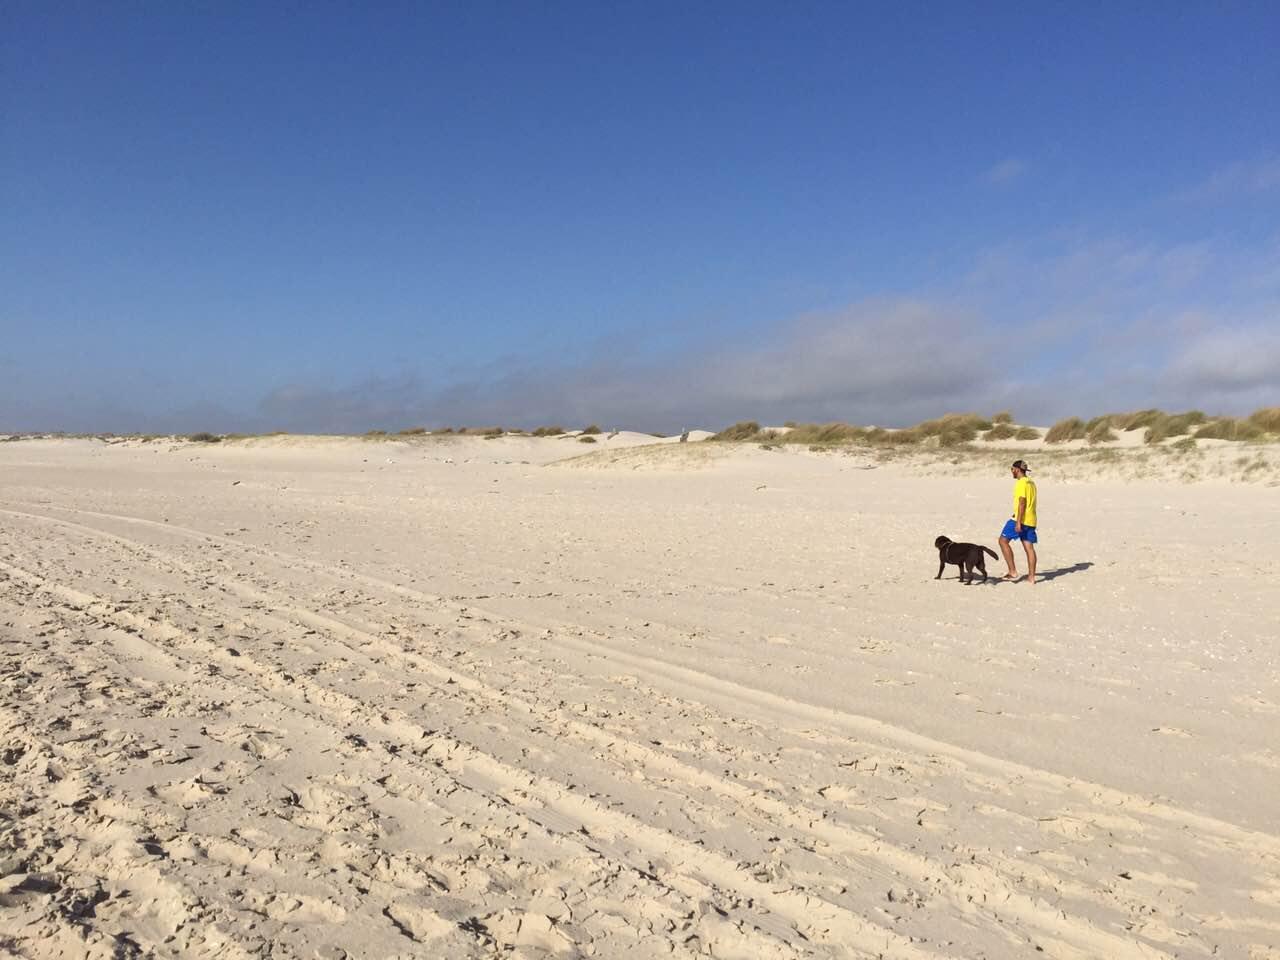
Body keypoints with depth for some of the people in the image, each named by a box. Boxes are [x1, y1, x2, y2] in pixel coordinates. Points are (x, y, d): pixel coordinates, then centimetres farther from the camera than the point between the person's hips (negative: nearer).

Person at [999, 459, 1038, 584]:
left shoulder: (1021, 483, -13)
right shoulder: (1031, 482, 16)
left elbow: (1022, 503, -19)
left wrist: (1018, 522, -21)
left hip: (1021, 520, -9)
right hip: (1031, 520, 9)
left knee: (1003, 541, -2)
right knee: (1029, 547, 8)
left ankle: (1013, 572, -6)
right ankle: (1031, 577, 8)